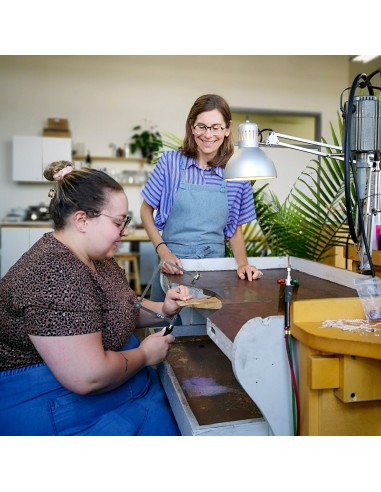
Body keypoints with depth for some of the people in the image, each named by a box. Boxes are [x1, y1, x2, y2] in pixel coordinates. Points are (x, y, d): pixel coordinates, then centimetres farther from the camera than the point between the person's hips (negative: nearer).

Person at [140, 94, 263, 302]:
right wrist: (163, 250, -9)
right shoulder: (170, 162, -6)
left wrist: (242, 263, -7)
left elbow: (235, 229, 8)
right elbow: (146, 210, 3)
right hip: (172, 264, -1)